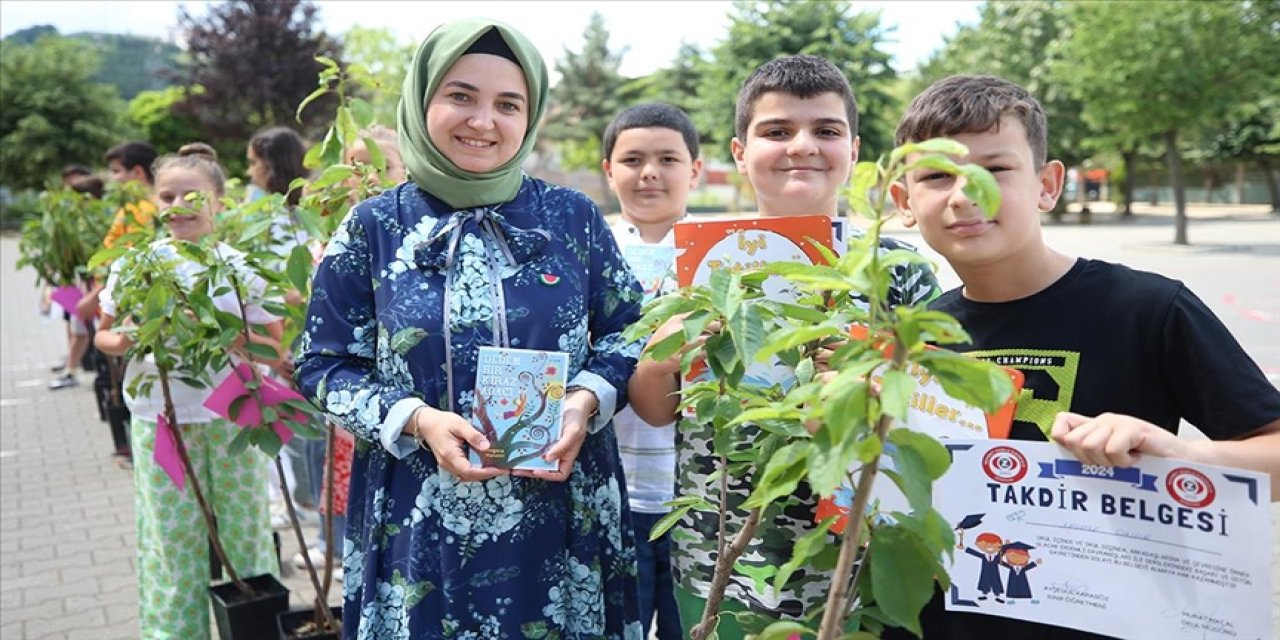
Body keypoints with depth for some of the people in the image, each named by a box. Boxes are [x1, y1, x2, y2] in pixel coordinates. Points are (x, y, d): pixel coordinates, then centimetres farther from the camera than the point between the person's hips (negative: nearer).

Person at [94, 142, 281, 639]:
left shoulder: (241, 265, -3)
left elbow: (275, 344, 0)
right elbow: (104, 334, 10)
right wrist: (122, 342, -12)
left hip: (232, 415, -1)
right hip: (158, 417, 1)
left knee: (244, 529, 9)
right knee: (172, 539, 9)